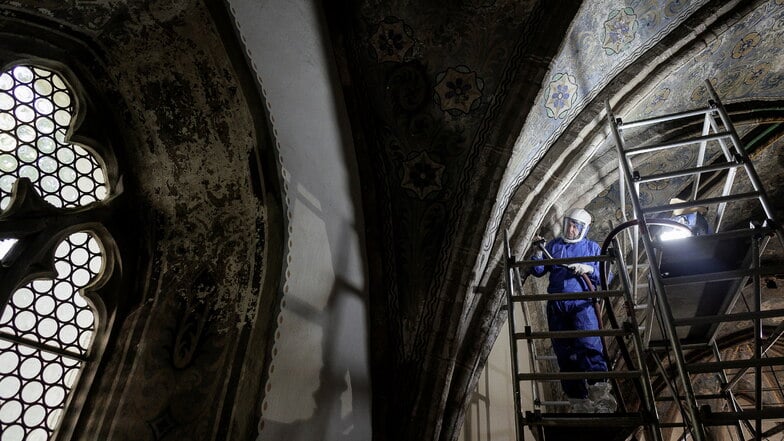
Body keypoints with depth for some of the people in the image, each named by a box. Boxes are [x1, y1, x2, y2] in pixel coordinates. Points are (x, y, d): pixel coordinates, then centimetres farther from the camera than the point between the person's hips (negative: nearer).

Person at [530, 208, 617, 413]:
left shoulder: (593, 247, 14)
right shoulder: (553, 246, 18)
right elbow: (537, 271, 13)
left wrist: (589, 269, -11)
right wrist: (538, 253, -3)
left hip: (582, 304, -2)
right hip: (557, 306, 2)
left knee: (590, 345, -23)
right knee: (565, 354, 3)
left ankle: (600, 392, -23)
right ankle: (579, 401, 10)